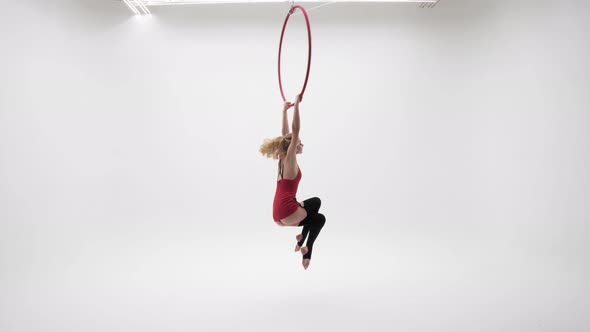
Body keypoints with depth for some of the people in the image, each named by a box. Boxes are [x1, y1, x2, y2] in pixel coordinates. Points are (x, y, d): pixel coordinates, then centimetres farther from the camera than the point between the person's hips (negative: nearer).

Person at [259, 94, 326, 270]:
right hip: (286, 211, -8)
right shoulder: (289, 158, -9)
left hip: (279, 213, 8)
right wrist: (296, 105, -12)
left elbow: (286, 133, 19)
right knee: (320, 218, 17)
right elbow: (295, 130, -14)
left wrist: (285, 110, 24)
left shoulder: (284, 158, 11)